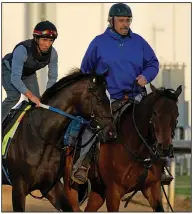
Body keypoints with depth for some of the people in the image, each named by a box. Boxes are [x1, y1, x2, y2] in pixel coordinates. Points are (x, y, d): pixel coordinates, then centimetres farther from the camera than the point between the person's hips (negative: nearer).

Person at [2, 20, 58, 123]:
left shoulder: (52, 53, -27)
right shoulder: (22, 50, -44)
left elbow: (52, 78, -15)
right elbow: (15, 78, -44)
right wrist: (30, 95, -50)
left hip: (28, 73, 5)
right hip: (9, 70, -5)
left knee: (37, 101, -5)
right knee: (14, 96, -26)